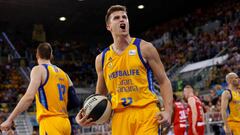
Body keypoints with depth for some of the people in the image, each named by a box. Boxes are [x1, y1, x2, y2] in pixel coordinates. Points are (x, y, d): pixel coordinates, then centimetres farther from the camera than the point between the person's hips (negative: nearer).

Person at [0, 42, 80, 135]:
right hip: (65, 123, 7)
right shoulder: (63, 73, 17)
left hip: (50, 123, -7)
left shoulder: (39, 69, -2)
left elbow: (29, 97, -16)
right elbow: (73, 102, 13)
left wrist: (9, 120, -15)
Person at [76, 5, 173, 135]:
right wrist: (86, 113, 2)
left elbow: (164, 81, 3)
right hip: (119, 116, 3)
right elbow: (99, 95, 19)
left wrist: (168, 110, -11)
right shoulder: (102, 58, 10)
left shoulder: (144, 48, 2)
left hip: (146, 111, -3)